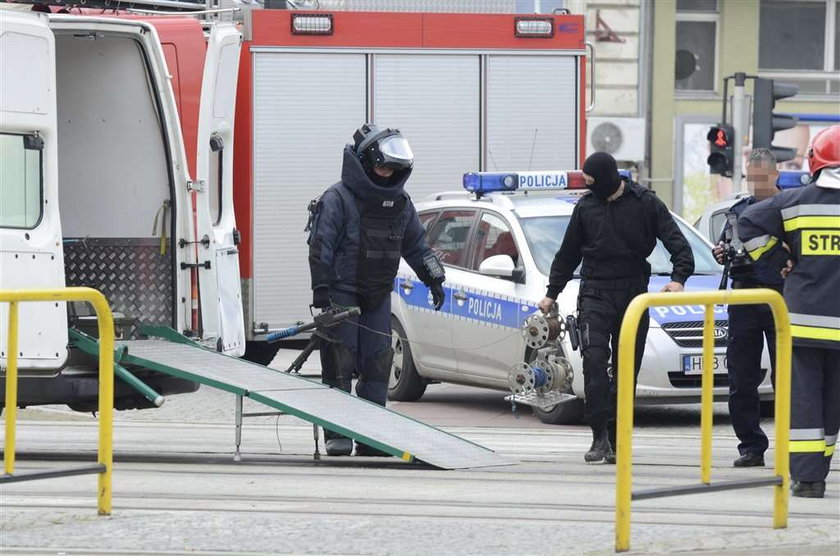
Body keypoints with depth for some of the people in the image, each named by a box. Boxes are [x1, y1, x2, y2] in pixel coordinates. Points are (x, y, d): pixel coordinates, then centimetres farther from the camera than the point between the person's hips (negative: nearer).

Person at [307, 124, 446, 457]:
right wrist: (321, 290, -18)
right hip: (342, 292, -6)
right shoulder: (338, 199, -9)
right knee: (341, 363, -9)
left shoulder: (399, 203, 10)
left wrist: (434, 278, 15)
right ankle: (337, 434, -6)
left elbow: (416, 244, 21)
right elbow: (321, 246, -12)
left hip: (378, 295, 6)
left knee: (378, 362, 2)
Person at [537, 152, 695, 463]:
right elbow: (568, 254, 19)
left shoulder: (646, 204, 0)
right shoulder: (586, 207, 8)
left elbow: (676, 242, -4)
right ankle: (599, 437, -18)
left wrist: (679, 277, -21)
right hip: (595, 295, 1)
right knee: (594, 360, -17)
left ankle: (616, 440, 9)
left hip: (634, 297, -1)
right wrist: (552, 294, 20)